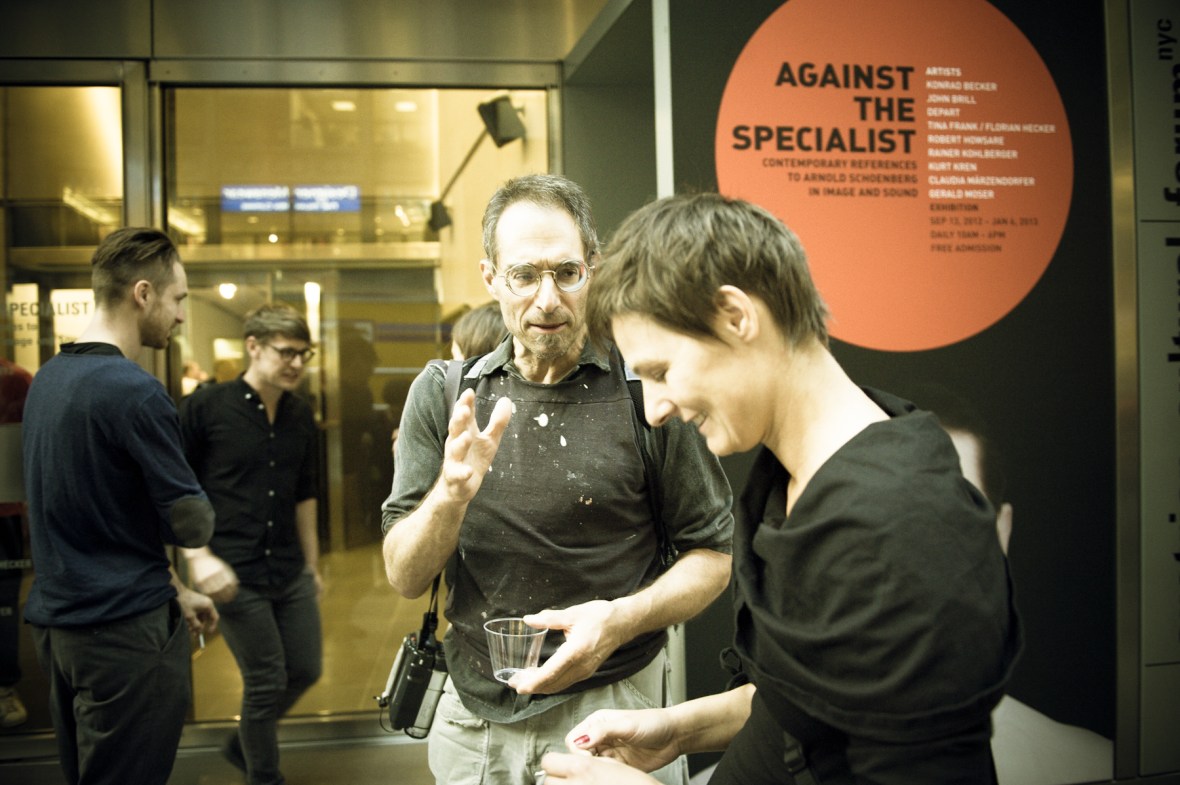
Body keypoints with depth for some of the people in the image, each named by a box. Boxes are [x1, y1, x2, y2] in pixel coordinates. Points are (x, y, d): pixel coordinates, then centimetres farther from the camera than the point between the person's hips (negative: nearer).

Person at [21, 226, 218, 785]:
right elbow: (191, 524, -16)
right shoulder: (135, 391, -19)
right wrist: (202, 513, 7)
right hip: (126, 629, -9)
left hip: (57, 620, 9)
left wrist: (175, 591, 16)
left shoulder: (48, 378, 8)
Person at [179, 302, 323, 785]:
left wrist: (312, 563, 17)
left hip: (290, 573, 6)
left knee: (306, 669, 13)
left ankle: (242, 744, 39)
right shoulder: (204, 408, -10)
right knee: (266, 681, 1)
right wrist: (197, 555, -15)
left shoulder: (301, 417, 6)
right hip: (235, 576, -6)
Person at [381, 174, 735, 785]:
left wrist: (622, 619, -21)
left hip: (609, 711, -2)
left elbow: (713, 554, -4)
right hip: (473, 717, 3)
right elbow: (405, 579, -5)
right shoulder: (441, 395, -3)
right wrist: (452, 494, -24)